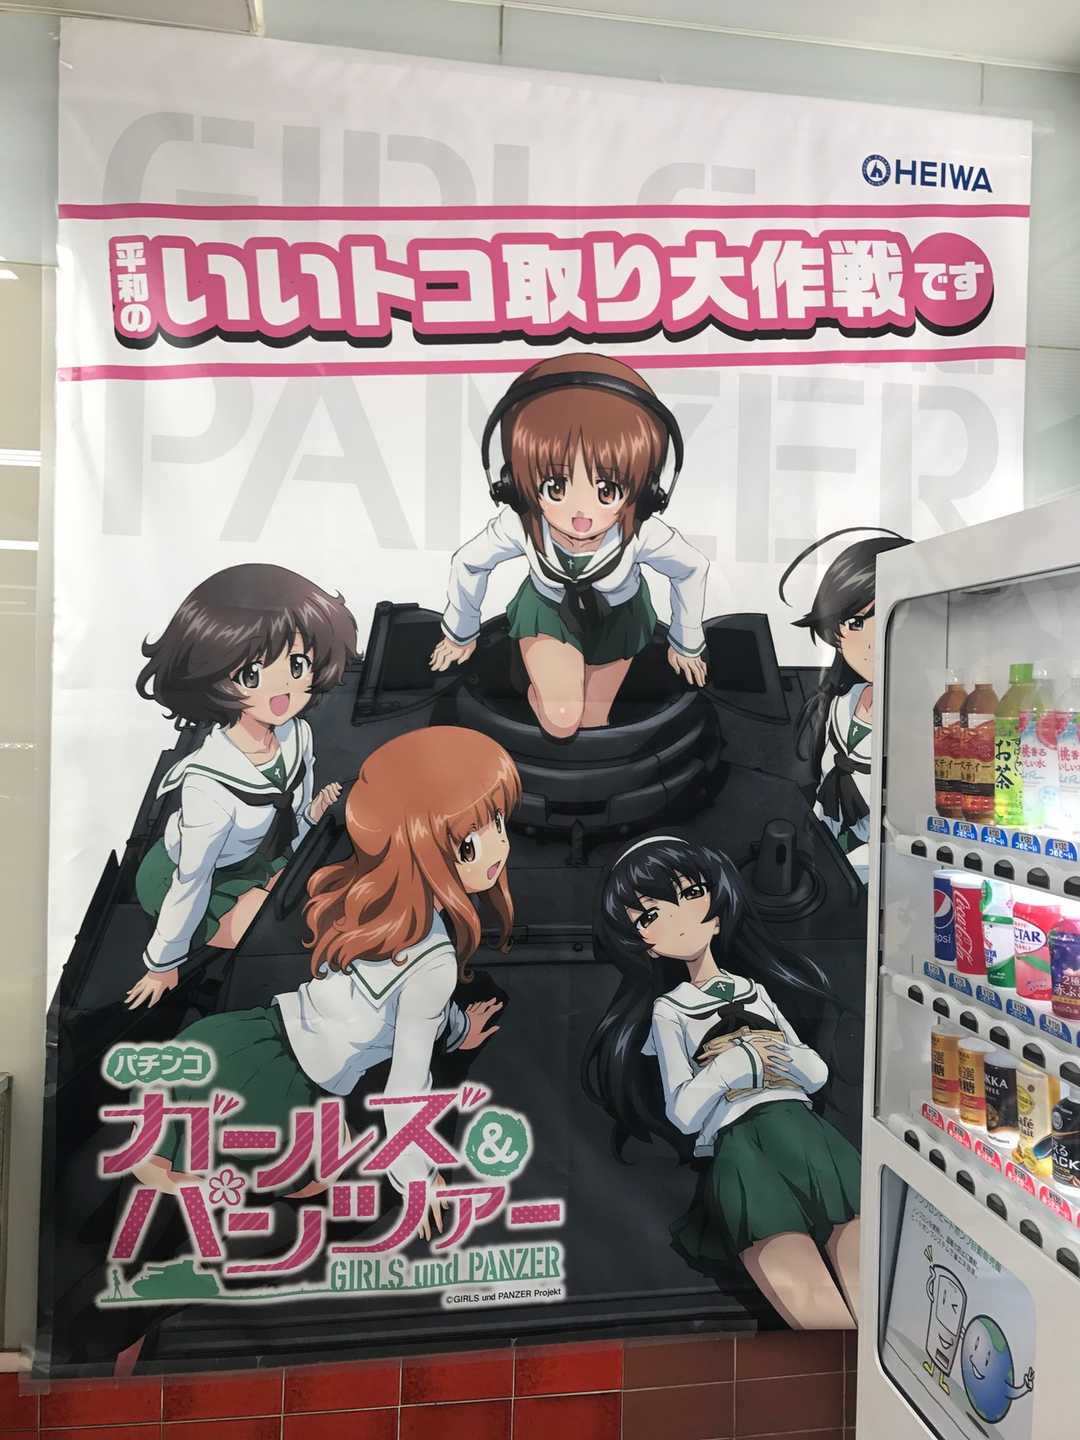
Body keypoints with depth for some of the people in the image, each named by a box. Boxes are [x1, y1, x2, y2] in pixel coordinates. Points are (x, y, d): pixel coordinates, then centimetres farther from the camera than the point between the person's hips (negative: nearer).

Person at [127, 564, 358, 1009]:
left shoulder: (295, 734, -23)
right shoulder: (210, 787, -41)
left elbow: (299, 813, -2)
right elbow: (192, 882, -27)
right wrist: (163, 965, -12)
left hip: (255, 858, 6)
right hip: (179, 877, -6)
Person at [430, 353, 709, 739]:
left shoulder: (642, 533, -38)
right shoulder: (519, 527, -36)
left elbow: (692, 569, -14)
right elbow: (467, 563, -13)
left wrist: (686, 643, 2)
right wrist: (461, 632, 4)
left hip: (617, 616, 1)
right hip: (548, 611, 0)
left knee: (592, 719, 14)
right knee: (561, 719, -17)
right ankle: (540, 691, 17)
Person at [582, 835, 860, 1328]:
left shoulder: (754, 989, 24)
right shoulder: (668, 1010, 14)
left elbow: (817, 1073, 20)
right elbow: (683, 1113, 1)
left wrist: (769, 1050, 4)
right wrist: (742, 1058, 2)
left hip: (802, 1127, 3)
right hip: (737, 1145, -3)